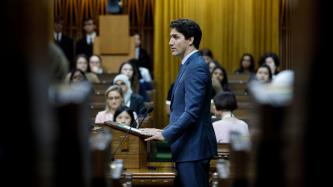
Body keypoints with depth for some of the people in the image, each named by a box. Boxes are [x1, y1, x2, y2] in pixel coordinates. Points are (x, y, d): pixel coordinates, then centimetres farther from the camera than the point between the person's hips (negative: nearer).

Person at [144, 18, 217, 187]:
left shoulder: (197, 67, -16)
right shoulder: (189, 65, 17)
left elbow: (192, 112, -23)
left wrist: (165, 135, -22)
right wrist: (165, 130, 15)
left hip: (193, 148, -10)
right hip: (187, 147, 10)